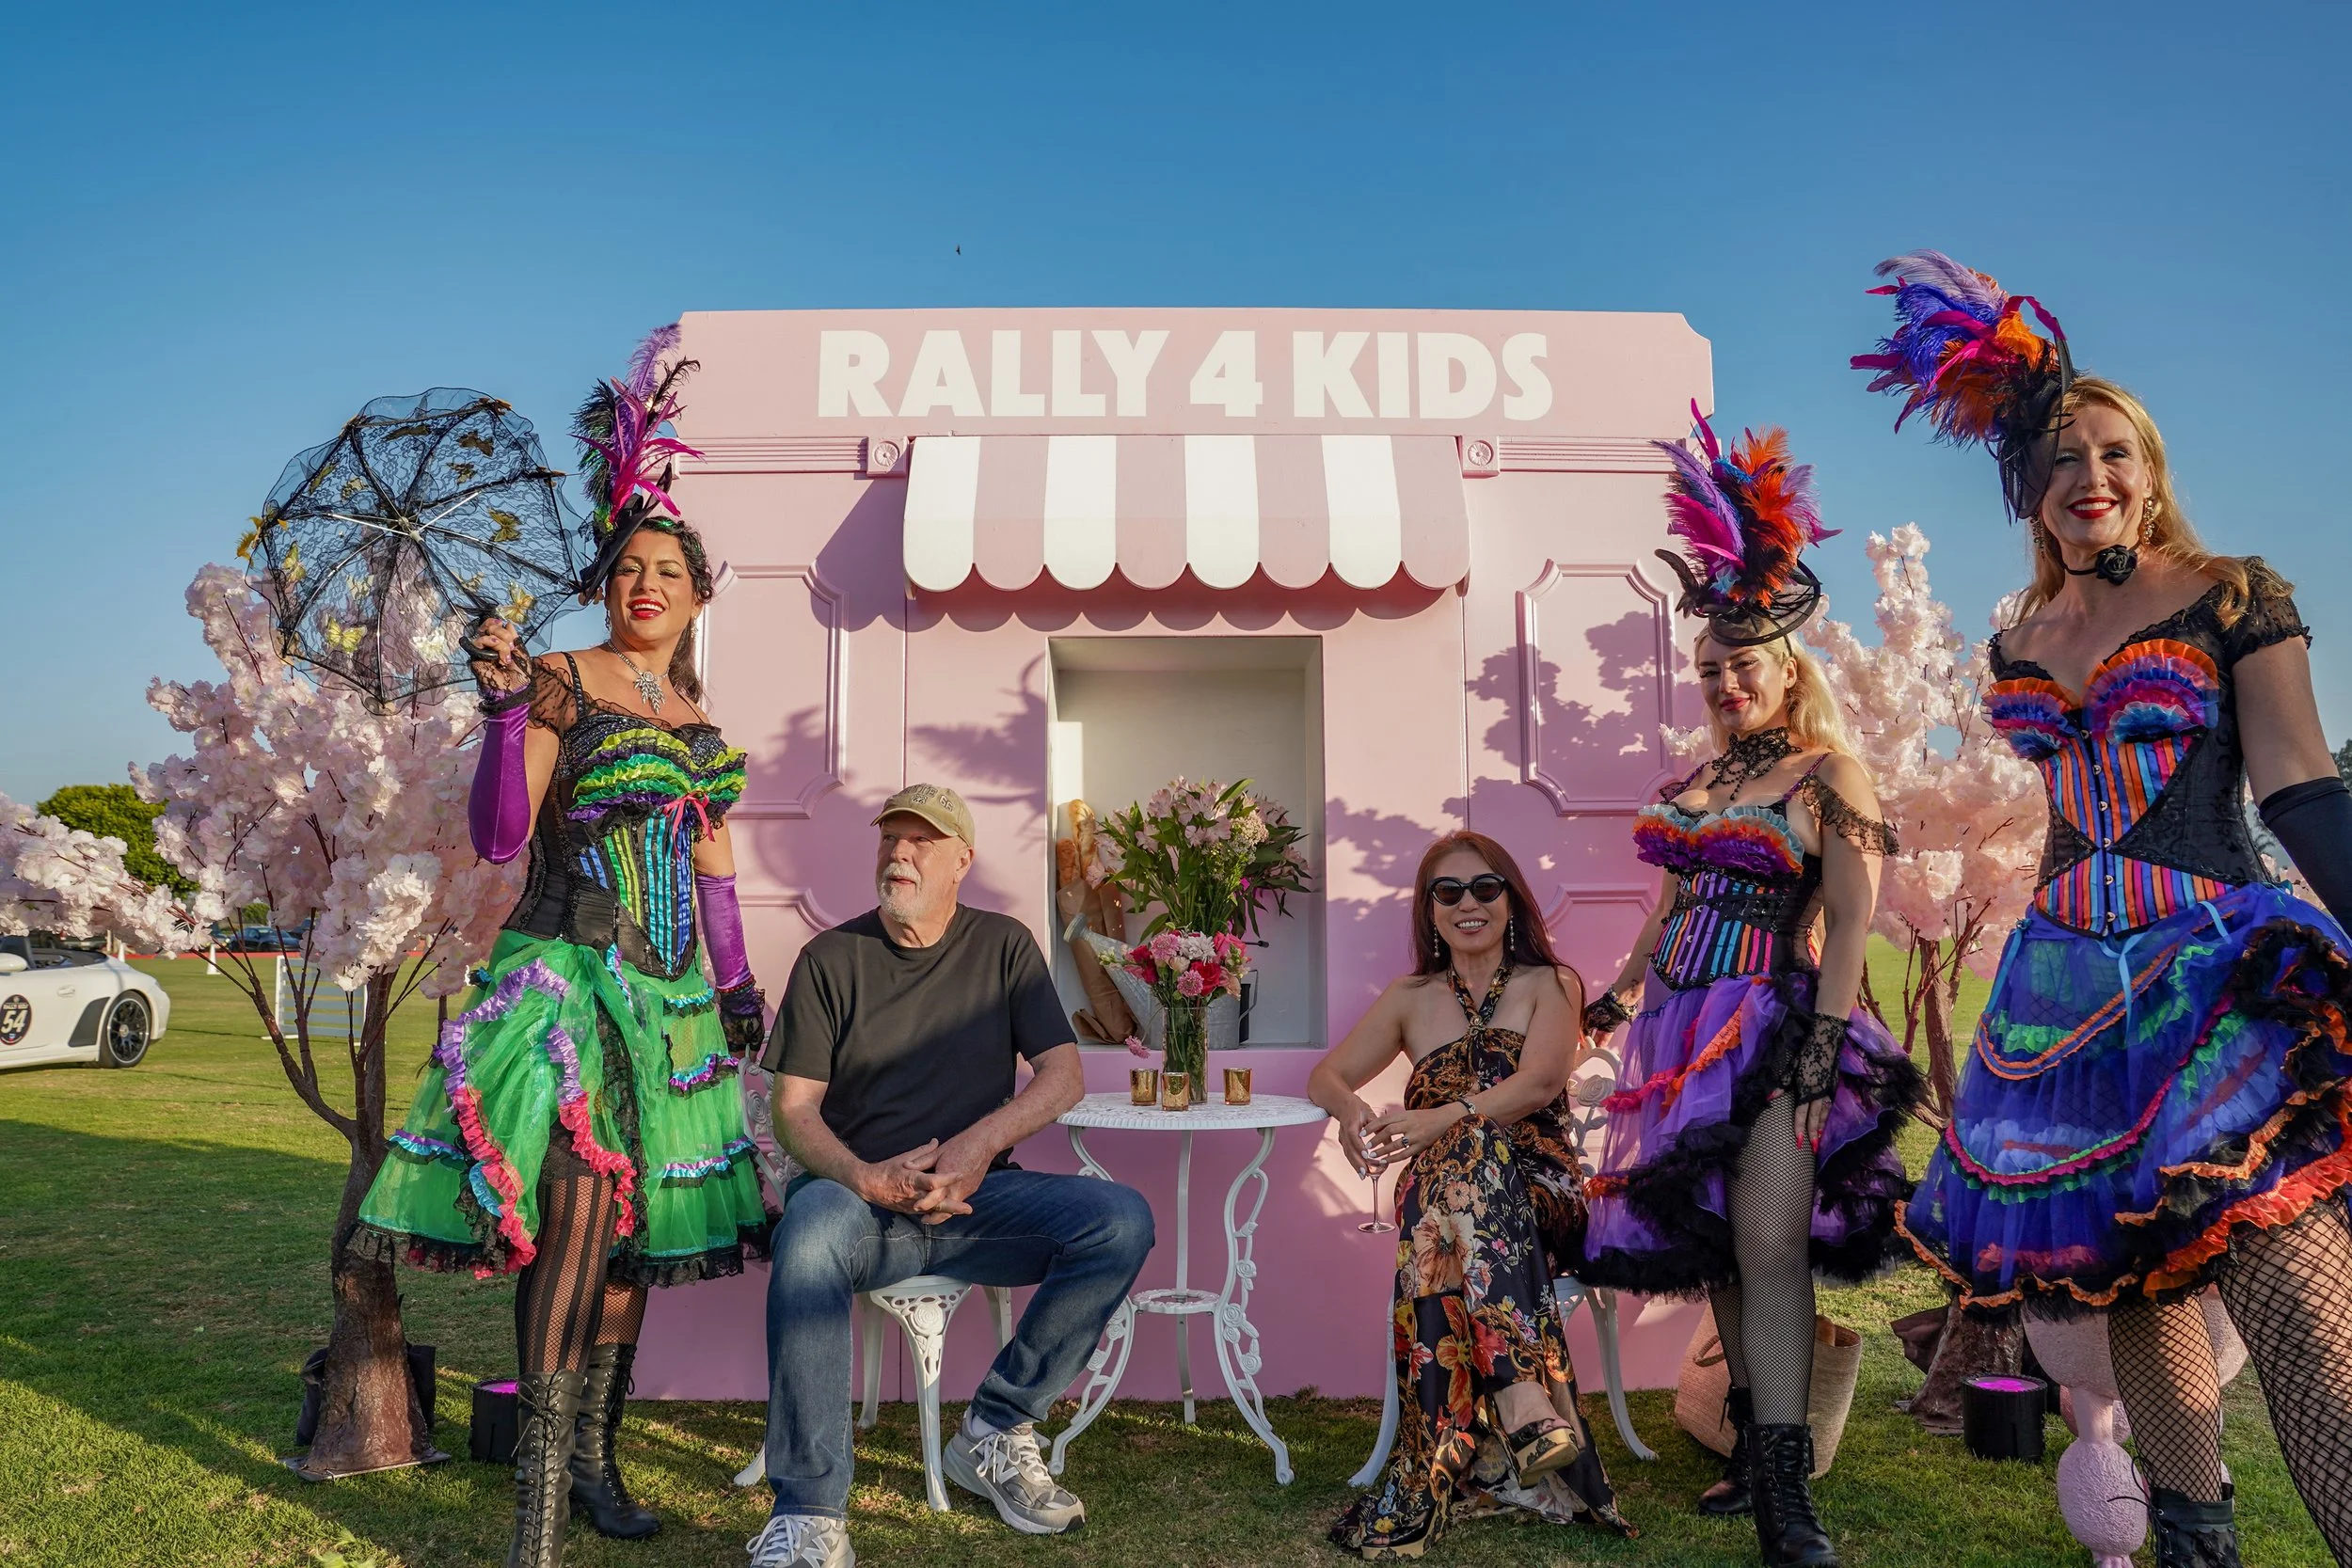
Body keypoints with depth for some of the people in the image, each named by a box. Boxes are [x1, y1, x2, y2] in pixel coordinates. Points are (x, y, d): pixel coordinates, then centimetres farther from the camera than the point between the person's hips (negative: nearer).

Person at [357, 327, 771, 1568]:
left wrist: (737, 981, 17)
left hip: (672, 988, 6)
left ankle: (592, 1452, 19)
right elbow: (497, 836, -10)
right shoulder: (558, 682, -2)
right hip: (568, 968, -6)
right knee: (580, 1201, -17)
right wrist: (506, 708, -22)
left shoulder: (699, 719, 15)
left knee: (640, 1223, 7)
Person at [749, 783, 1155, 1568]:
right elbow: (794, 1109, 0)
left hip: (977, 1196, 2)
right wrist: (867, 1178, -20)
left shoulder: (1002, 945, 9)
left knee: (1122, 1220, -23)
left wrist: (981, 1141, -16)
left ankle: (993, 1432, -9)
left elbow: (1063, 1075, 2)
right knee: (811, 1227, -37)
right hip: (860, 1194, -2)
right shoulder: (831, 958, 5)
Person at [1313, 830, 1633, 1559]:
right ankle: (1527, 1396, -45)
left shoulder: (1550, 985, 10)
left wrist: (1439, 1120, -26)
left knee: (1467, 1152, -37)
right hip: (1441, 1189, 2)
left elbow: (1539, 1083, -10)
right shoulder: (1410, 998, 18)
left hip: (1541, 1192, -1)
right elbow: (1326, 1076, 13)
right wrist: (1351, 1110, -13)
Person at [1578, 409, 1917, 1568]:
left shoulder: (1827, 774, -4)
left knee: (1769, 1245, -14)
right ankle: (1754, 1452, 20)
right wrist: (1621, 989, 25)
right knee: (1715, 1245, 9)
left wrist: (1825, 1041, -19)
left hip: (1772, 1025, -7)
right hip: (1686, 1027, 7)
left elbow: (1851, 919, -11)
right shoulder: (1697, 783, 14)